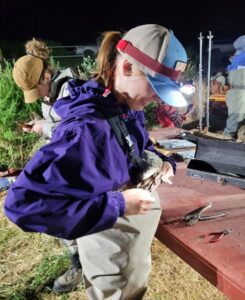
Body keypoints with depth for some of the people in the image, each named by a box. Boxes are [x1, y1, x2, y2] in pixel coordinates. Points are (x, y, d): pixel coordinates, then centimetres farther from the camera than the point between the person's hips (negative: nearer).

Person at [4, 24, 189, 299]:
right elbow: (23, 203, -40)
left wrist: (161, 162, -9)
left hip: (139, 232, 8)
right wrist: (118, 204, -36)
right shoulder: (87, 128, -35)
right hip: (111, 249, -8)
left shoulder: (129, 108, -7)